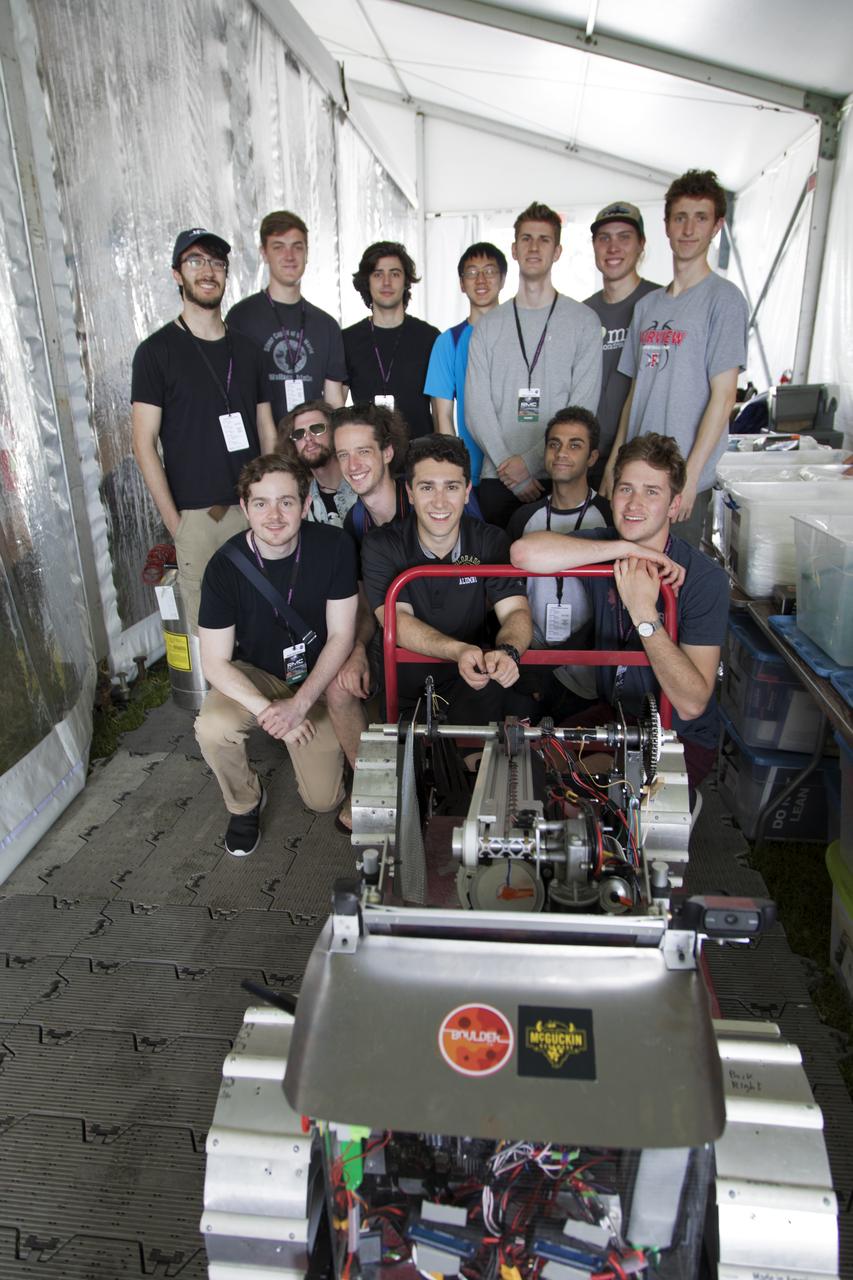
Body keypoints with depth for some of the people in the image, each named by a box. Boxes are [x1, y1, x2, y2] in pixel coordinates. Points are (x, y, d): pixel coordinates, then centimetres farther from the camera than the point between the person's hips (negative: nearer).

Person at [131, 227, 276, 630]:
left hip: (253, 507, 4)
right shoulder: (157, 350, -1)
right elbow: (144, 443, -4)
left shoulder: (245, 348, 13)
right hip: (197, 516, -4)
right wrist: (173, 521, -11)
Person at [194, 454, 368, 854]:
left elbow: (341, 635, -15)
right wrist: (268, 712, -31)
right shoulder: (226, 565, -21)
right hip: (254, 676, 1)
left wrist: (300, 704, -26)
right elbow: (215, 662, -17)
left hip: (317, 677, 0)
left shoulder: (334, 546, -20)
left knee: (323, 800, -8)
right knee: (212, 728, -31)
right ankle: (245, 803, 1)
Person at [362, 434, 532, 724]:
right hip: (401, 680, -1)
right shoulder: (380, 546, -7)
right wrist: (459, 651, -35)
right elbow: (396, 620, -17)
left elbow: (516, 611, -9)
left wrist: (508, 651, -34)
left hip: (470, 679, 2)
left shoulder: (491, 542, -1)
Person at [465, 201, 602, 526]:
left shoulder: (584, 321, 5)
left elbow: (583, 406, -4)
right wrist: (508, 464, -10)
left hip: (559, 477, -2)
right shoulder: (489, 325, 12)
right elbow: (477, 407, 3)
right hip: (498, 478, 2)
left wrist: (531, 460, -12)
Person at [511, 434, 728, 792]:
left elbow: (692, 704, -24)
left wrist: (644, 613, -32)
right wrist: (629, 549, -29)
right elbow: (524, 552, -28)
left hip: (681, 739, -4)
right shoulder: (603, 546, -5)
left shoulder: (706, 579, -18)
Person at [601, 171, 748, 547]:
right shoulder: (648, 304, 15)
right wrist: (613, 463, 11)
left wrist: (690, 475, -16)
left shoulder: (723, 298, -4)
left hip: (684, 478, -6)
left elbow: (723, 396, -10)